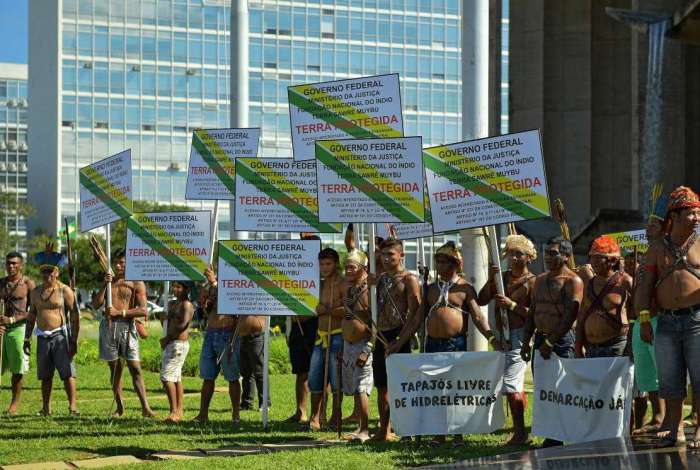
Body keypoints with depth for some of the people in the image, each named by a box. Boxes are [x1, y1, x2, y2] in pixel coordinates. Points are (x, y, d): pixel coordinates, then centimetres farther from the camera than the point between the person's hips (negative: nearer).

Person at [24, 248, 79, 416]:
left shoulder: (65, 291, -3)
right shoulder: (36, 292, 13)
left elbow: (75, 318, -6)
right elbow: (31, 317, 19)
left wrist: (74, 341, -12)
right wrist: (27, 339, 13)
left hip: (60, 336, -5)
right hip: (42, 337, 5)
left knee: (67, 372, -11)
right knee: (45, 375, 8)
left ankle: (72, 406, -13)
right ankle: (46, 408, 15)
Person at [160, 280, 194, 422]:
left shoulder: (186, 305, -11)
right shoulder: (172, 304, 17)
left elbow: (183, 325, -21)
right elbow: (167, 322, 20)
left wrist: (167, 338, -12)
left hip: (179, 344, -10)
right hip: (170, 344, 10)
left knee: (167, 376, -15)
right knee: (176, 378, 10)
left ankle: (174, 411, -16)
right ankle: (179, 411, 14)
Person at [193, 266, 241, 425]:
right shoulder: (211, 287, 17)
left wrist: (214, 283, -28)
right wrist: (204, 301, 3)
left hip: (227, 334, -6)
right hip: (210, 333, 6)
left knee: (233, 377, -2)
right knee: (207, 377, 7)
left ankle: (236, 414, 2)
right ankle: (203, 414, 10)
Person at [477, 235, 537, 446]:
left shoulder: (531, 282, -8)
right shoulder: (502, 277, 12)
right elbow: (481, 300, 7)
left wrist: (513, 305, -21)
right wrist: (490, 280, -5)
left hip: (519, 336, -8)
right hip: (503, 335, 8)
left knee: (510, 384, -16)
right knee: (517, 386, 19)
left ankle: (519, 432, -12)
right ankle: (520, 431, 34)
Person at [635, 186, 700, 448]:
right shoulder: (657, 249, 9)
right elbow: (644, 286, 8)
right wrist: (644, 319, -1)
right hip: (666, 322, 2)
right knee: (670, 380, 7)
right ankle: (675, 428, 16)